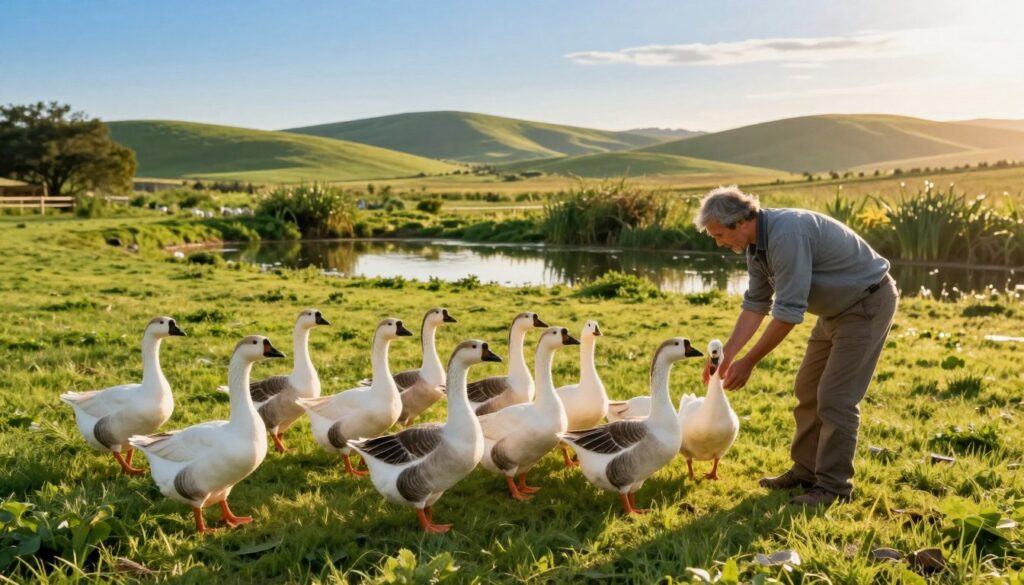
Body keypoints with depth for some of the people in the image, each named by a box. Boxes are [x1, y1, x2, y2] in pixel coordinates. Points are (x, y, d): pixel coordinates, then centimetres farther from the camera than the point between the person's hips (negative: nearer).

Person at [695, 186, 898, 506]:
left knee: (835, 397, -10)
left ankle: (833, 485, 0)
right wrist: (726, 355, -2)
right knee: (807, 390, 11)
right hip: (837, 308, 10)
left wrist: (748, 362, -24)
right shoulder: (757, 244, -1)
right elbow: (756, 304, 5)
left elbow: (788, 311, -31)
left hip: (868, 302, -10)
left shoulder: (786, 234, -31)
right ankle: (805, 471, 20)